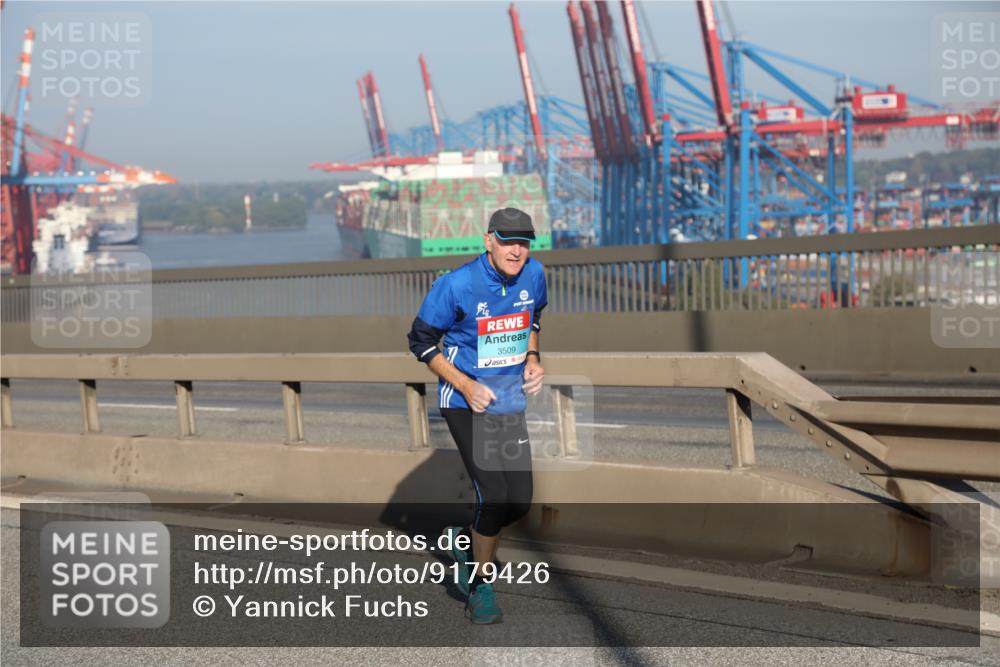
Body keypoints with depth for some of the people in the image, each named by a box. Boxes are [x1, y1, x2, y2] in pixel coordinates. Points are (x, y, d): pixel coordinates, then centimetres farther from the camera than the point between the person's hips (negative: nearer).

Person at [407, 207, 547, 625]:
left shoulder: (533, 274, -2)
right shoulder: (456, 284, -18)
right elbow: (421, 340, -9)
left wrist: (532, 360, 1)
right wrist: (466, 385, -17)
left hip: (511, 399, 5)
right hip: (466, 401, -5)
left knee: (520, 502, 3)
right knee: (494, 496, -15)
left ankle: (468, 541, 34)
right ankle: (480, 587, 5)